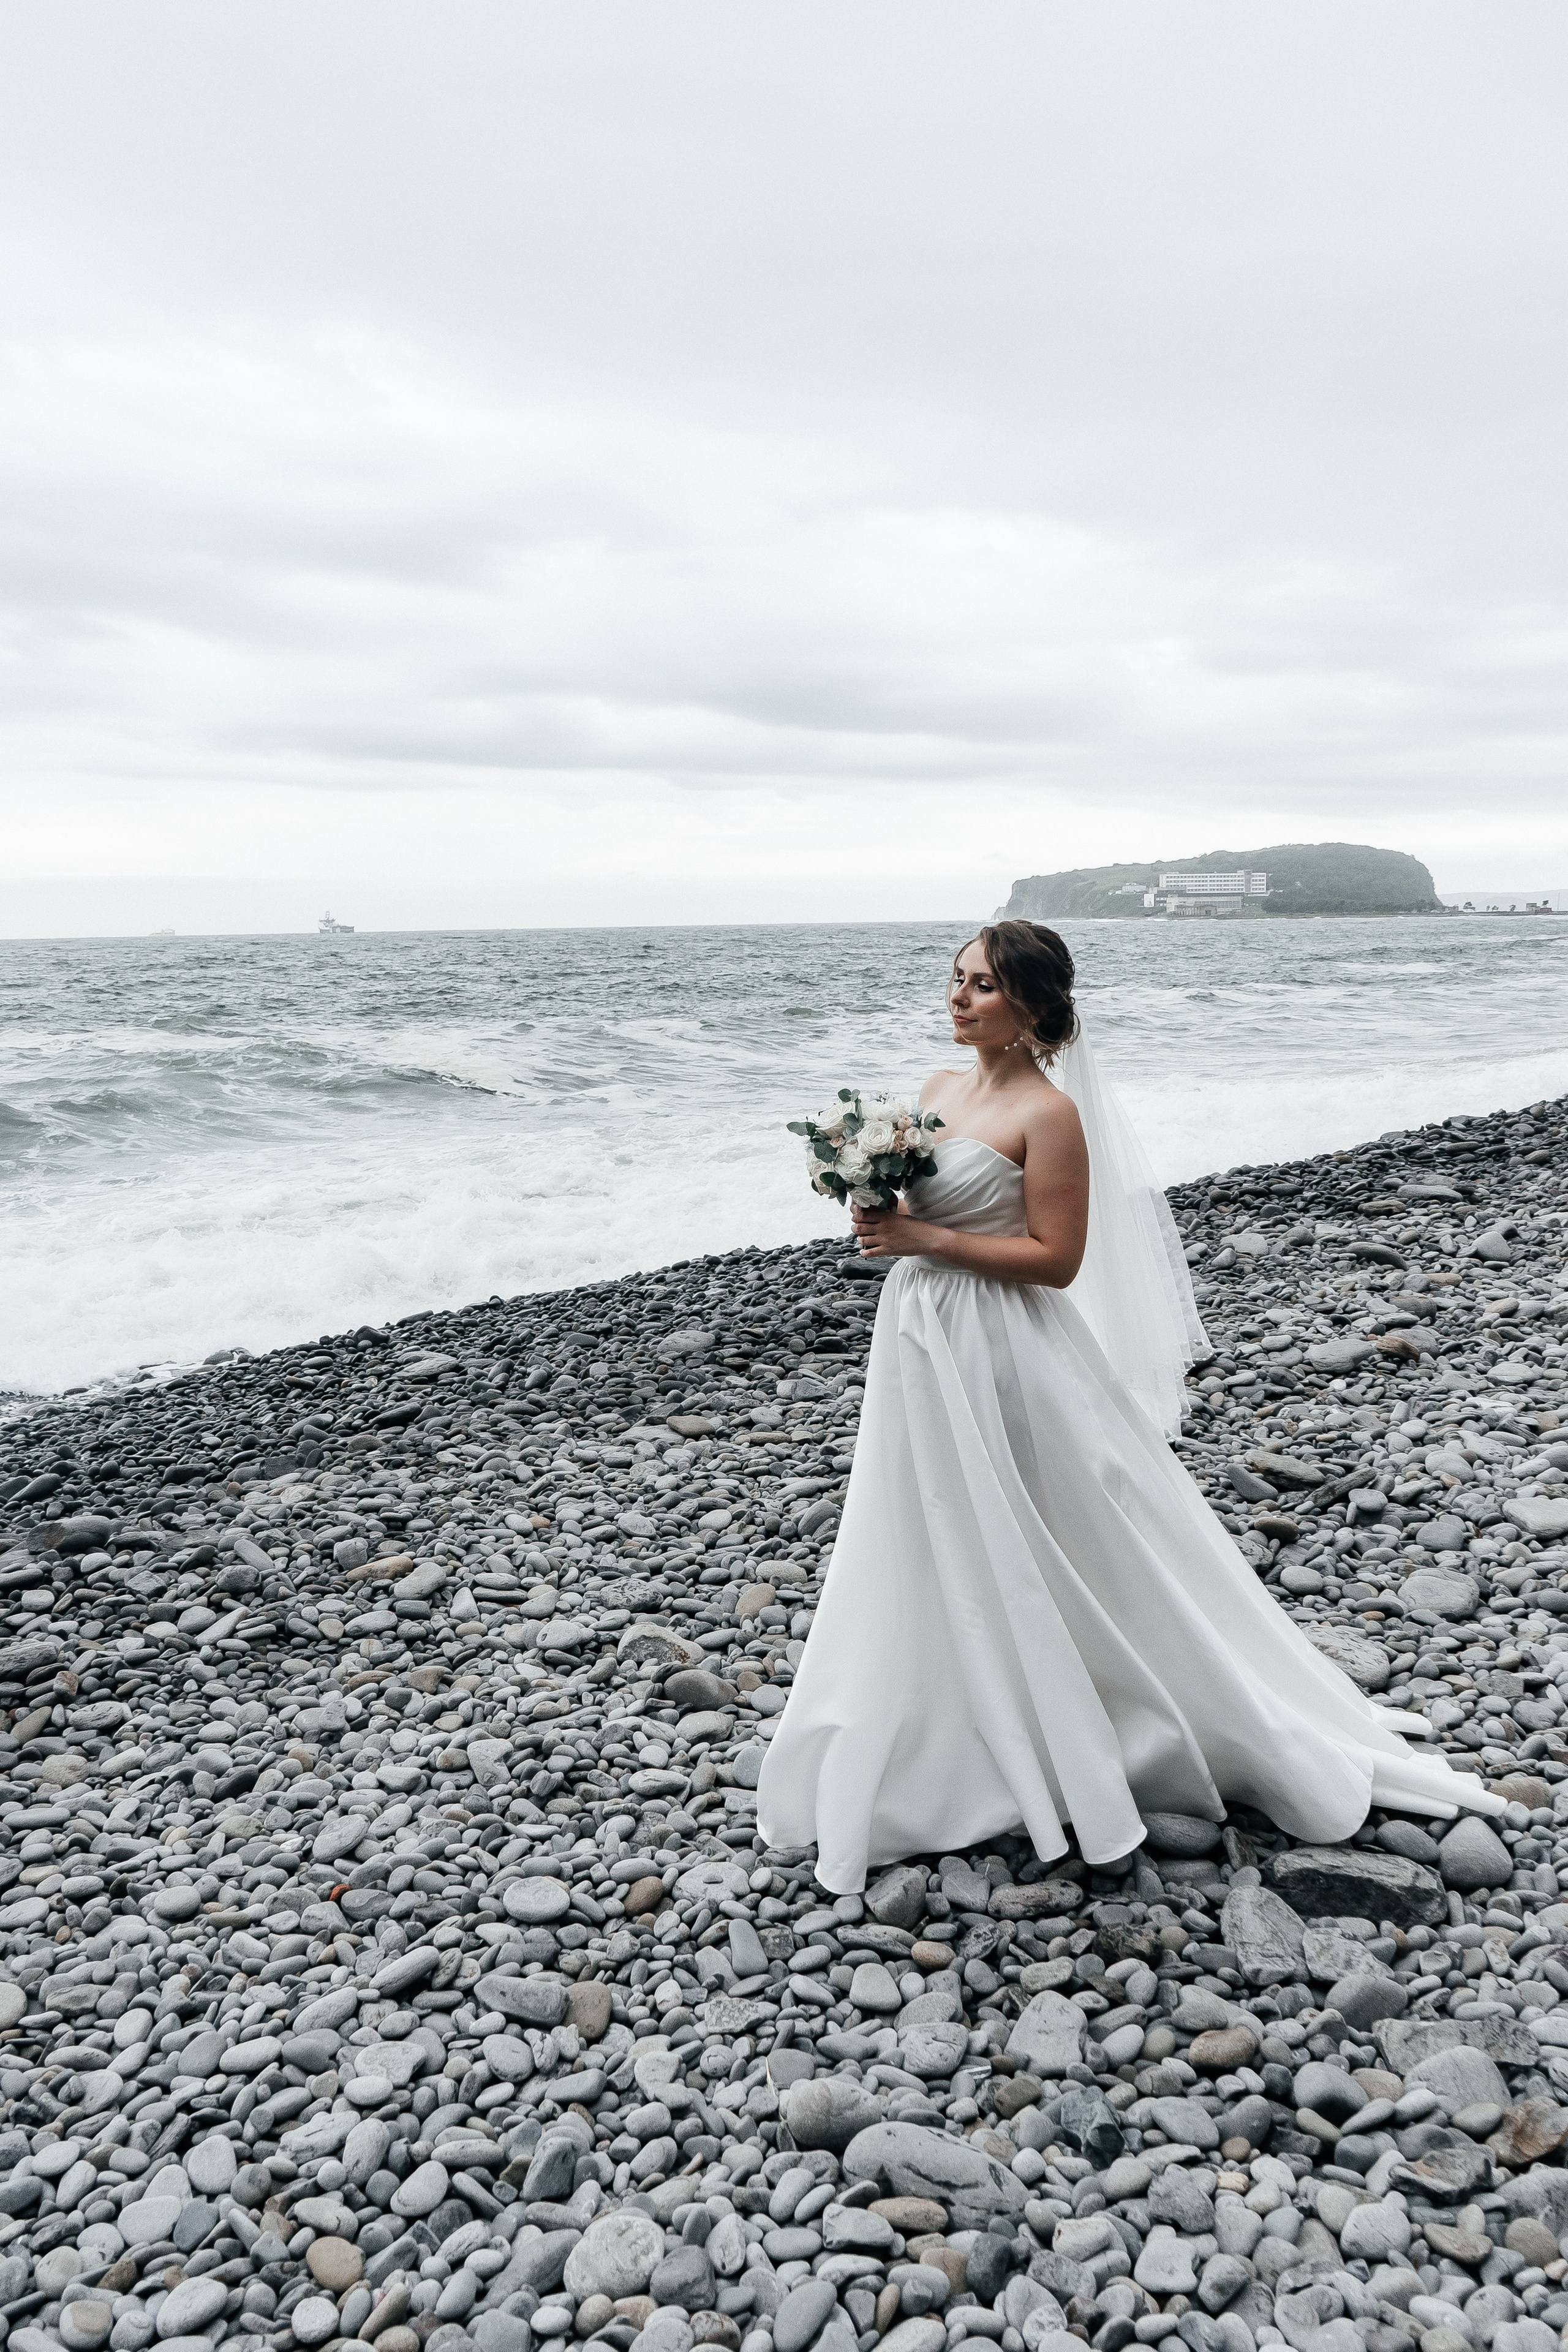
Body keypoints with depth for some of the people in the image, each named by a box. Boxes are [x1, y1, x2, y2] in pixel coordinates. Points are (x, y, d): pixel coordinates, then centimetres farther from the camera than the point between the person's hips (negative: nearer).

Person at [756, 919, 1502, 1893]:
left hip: (1005, 1352, -8)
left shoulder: (1050, 1112, -16)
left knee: (1030, 1558, 4)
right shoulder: (940, 1088, 8)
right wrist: (879, 1217, -5)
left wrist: (926, 1240, -22)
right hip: (923, 1340, 8)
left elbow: (1056, 1258, -19)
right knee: (935, 1551, 19)